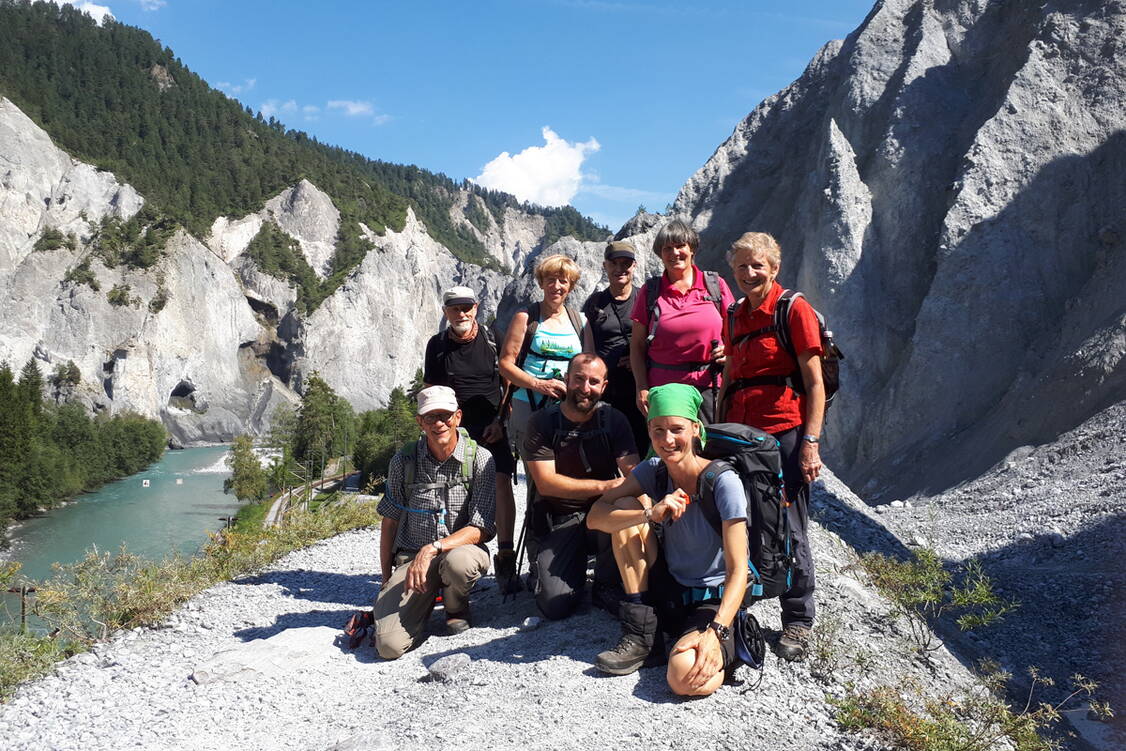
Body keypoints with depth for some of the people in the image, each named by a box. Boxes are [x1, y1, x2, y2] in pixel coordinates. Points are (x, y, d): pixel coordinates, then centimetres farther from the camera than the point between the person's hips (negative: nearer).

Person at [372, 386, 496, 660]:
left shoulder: (481, 460, -9)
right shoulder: (403, 461, -1)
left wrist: (434, 548, -25)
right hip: (410, 556, 0)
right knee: (389, 645, -22)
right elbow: (389, 522, 10)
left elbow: (482, 529, -13)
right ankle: (421, 606, 13)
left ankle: (456, 609, -2)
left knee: (458, 561, -40)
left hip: (461, 549, 0)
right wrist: (386, 578, 11)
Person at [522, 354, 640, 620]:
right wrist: (602, 486, -26)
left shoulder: (614, 420, -1)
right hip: (557, 520, -1)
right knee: (556, 606, -17)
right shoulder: (543, 423, -6)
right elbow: (545, 483, -16)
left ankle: (607, 586, -6)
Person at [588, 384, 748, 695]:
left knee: (685, 677, -36)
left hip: (713, 602, -6)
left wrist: (715, 632, -34)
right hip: (667, 596, 6)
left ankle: (726, 650, 2)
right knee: (627, 507, -14)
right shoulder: (653, 471, -4)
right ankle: (641, 637, -9)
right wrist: (650, 513, -29)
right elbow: (595, 517, -12)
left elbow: (738, 570, -21)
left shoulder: (724, 482, -19)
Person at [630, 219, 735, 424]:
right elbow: (637, 346, 7)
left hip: (708, 386, 0)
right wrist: (642, 388, -3)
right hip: (663, 388, 0)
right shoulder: (651, 291, 8)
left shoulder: (716, 285, 8)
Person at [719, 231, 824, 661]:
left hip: (785, 431, -6)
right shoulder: (735, 317, 15)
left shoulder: (793, 309, -4)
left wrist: (811, 442, -13)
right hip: (740, 432, 6)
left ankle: (798, 622, 13)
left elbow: (815, 383, -7)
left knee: (789, 529, -1)